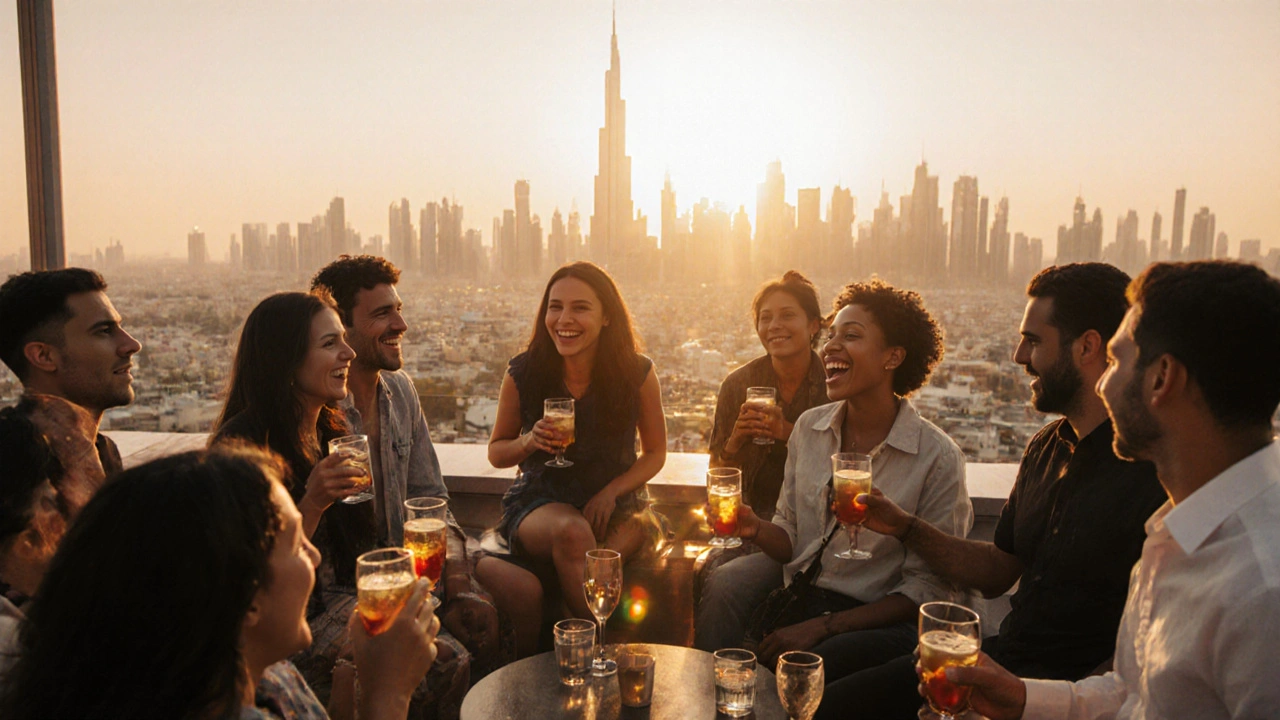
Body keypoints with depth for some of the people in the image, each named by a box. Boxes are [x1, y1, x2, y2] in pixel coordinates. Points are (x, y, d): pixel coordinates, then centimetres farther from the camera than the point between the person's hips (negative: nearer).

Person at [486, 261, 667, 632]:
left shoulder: (637, 374, -6)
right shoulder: (523, 374, -6)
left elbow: (655, 453, 6)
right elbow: (496, 452, 8)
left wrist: (610, 493, -11)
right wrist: (528, 442, -16)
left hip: (616, 506, 0)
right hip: (539, 502, 0)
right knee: (572, 532, -35)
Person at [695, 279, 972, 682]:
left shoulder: (937, 457, -11)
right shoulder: (809, 428, 4)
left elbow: (927, 588, -9)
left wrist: (822, 626, -16)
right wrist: (756, 529, -14)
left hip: (879, 619, -4)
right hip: (797, 591, 4)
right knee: (724, 583, -26)